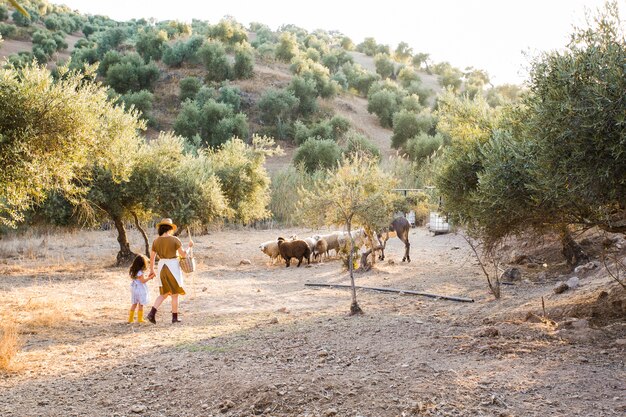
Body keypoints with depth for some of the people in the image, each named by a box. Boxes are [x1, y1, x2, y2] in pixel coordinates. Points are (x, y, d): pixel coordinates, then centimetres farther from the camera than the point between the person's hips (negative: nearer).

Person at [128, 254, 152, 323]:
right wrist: (149, 278, -9)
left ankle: (130, 318, 17)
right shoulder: (140, 272, -20)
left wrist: (144, 276, 15)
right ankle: (140, 319, 7)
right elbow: (143, 281, -19)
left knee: (134, 304, 15)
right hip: (140, 289, -8)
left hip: (134, 288, 8)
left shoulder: (132, 271, 5)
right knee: (141, 304, 3)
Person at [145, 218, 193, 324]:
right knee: (175, 293, 8)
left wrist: (152, 271, 18)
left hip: (162, 267, 5)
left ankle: (152, 313, -1)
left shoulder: (156, 241, 2)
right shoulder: (175, 239, -10)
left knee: (164, 293, 15)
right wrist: (189, 246, 10)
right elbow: (183, 254, -8)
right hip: (173, 267, -4)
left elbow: (152, 257, 6)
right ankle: (175, 317, 13)